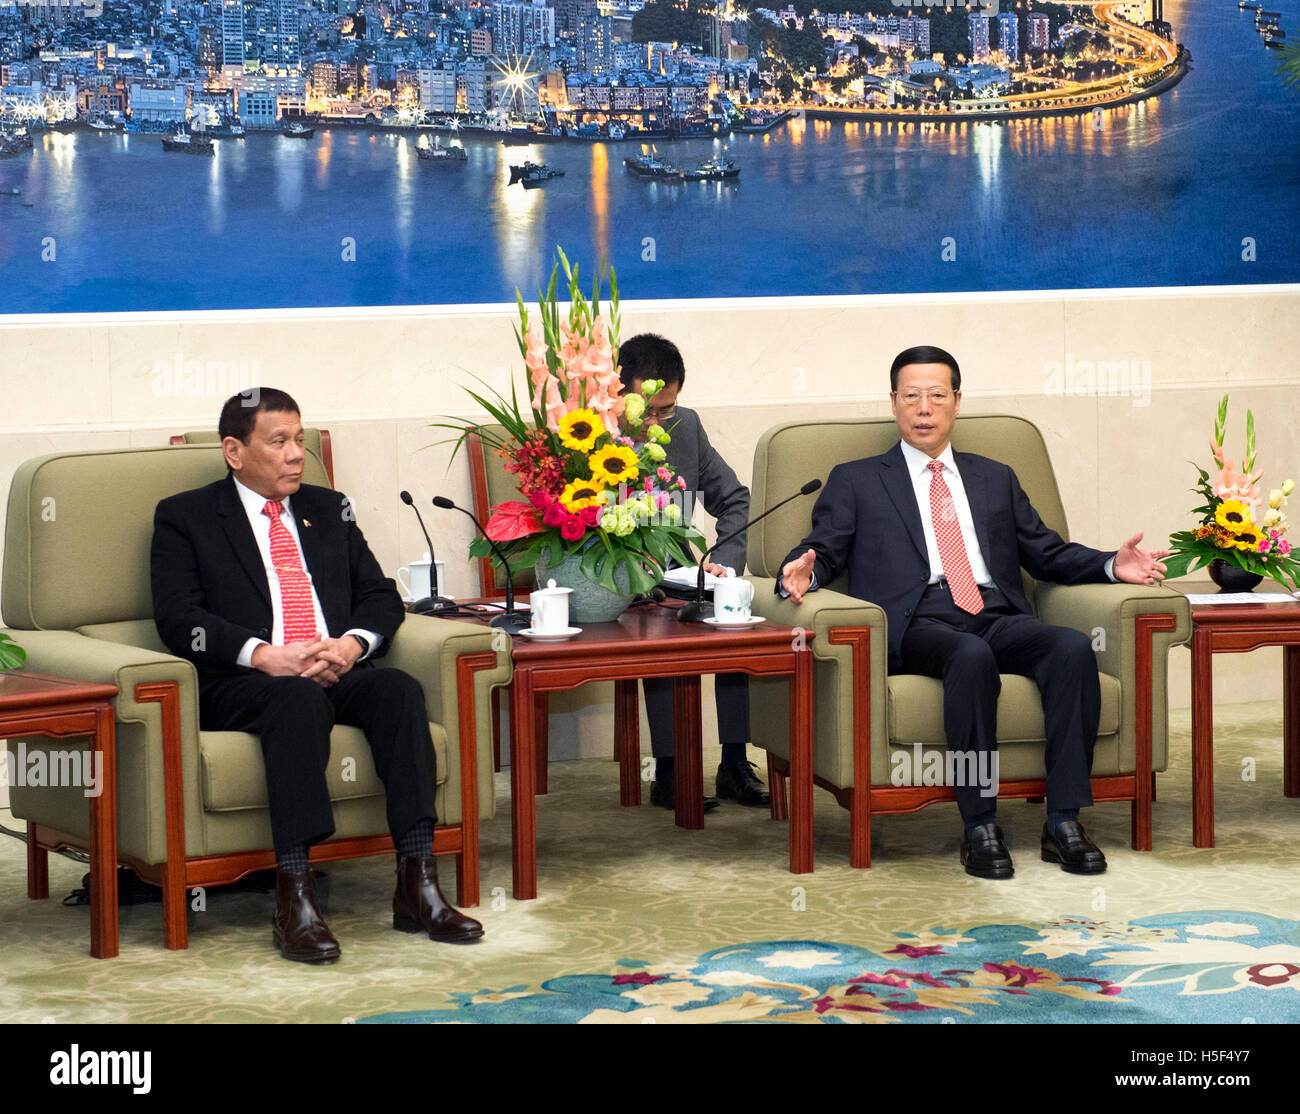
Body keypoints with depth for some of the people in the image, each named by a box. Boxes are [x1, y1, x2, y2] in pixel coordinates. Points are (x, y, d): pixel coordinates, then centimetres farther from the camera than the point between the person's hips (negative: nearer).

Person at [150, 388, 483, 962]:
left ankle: (418, 882, -34)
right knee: (300, 699, -38)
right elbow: (179, 619, -3)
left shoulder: (329, 510, 24)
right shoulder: (185, 518, 10)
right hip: (239, 685, -4)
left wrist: (353, 643, -7)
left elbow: (381, 596, 18)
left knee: (400, 688, -28)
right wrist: (266, 656, -18)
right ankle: (293, 897, -42)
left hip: (339, 672, 4)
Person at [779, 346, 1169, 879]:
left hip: (997, 617, 3)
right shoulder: (856, 481, 20)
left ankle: (1063, 822, -29)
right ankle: (979, 829, -34)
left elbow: (1047, 553, 24)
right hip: (918, 625, -3)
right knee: (972, 656, -38)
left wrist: (1112, 565, 5)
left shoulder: (996, 479, 28)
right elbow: (825, 550, 9)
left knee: (1073, 647, -29)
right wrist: (803, 573, -15)